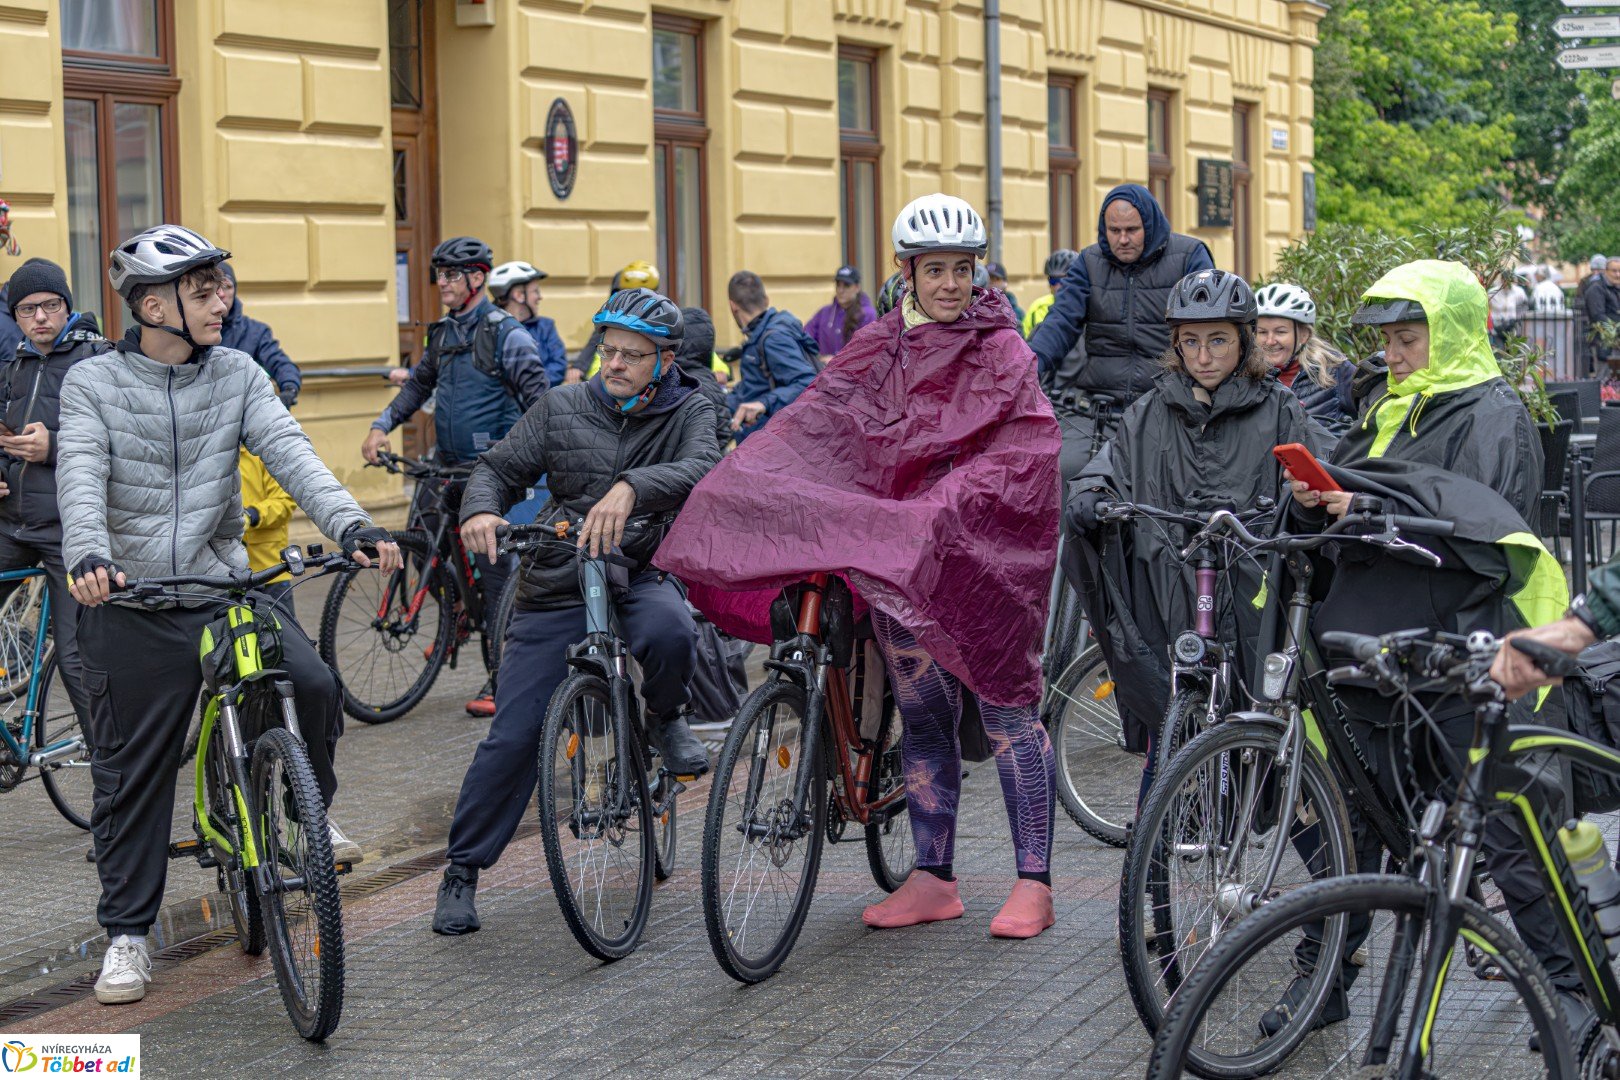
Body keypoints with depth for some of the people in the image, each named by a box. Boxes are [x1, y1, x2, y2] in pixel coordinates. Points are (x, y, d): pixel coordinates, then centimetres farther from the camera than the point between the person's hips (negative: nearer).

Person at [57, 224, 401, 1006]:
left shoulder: (236, 375, 4)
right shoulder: (93, 383, -3)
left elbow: (289, 452, -9)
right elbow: (81, 475, -18)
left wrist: (350, 525, -26)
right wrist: (88, 557, -38)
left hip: (223, 583, 2)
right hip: (130, 599, -2)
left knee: (314, 685, -21)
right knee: (132, 773, 4)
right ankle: (126, 933, 19)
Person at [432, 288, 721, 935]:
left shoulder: (688, 413, -1)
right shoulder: (562, 409, 3)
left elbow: (701, 469, -22)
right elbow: (500, 469, 5)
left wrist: (631, 488, -40)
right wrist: (481, 510, -19)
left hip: (641, 576, -1)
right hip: (555, 592, 1)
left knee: (669, 631, -37)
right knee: (513, 736, -5)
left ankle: (665, 718, -1)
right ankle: (463, 871, 11)